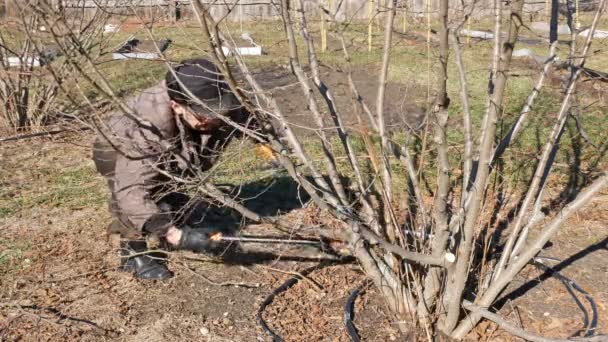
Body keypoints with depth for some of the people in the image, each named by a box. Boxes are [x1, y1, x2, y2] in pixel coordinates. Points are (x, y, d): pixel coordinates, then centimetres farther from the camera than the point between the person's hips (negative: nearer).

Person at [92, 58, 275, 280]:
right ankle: (132, 252, -12)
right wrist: (175, 235, -58)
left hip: (170, 155, 6)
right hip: (119, 149, -5)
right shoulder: (148, 128, -47)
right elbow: (130, 191, -51)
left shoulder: (225, 103, -32)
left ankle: (181, 222, 26)